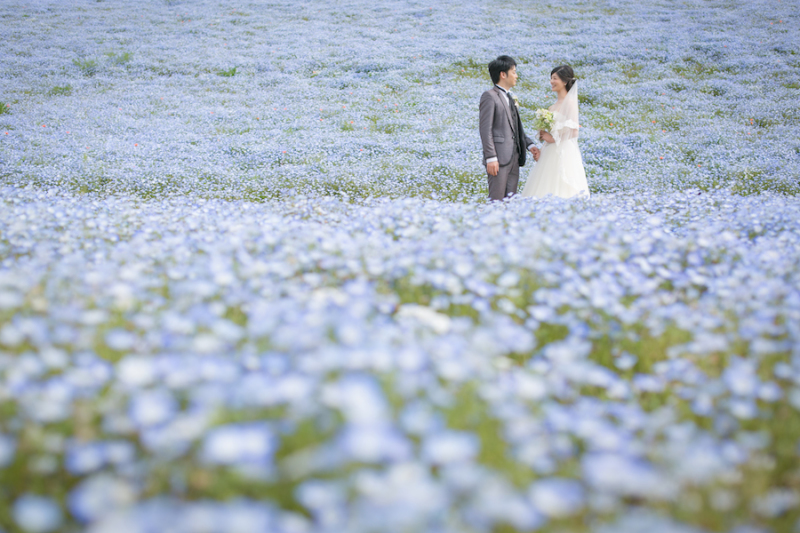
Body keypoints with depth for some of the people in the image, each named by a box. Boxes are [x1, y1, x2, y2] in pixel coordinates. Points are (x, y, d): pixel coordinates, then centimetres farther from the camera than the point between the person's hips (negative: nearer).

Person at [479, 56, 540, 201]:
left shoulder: (510, 97, 20)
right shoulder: (490, 96, -6)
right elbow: (485, 130, -13)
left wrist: (530, 145, 8)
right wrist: (491, 158, -19)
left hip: (514, 157, 9)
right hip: (499, 158, -8)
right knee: (497, 201, -8)